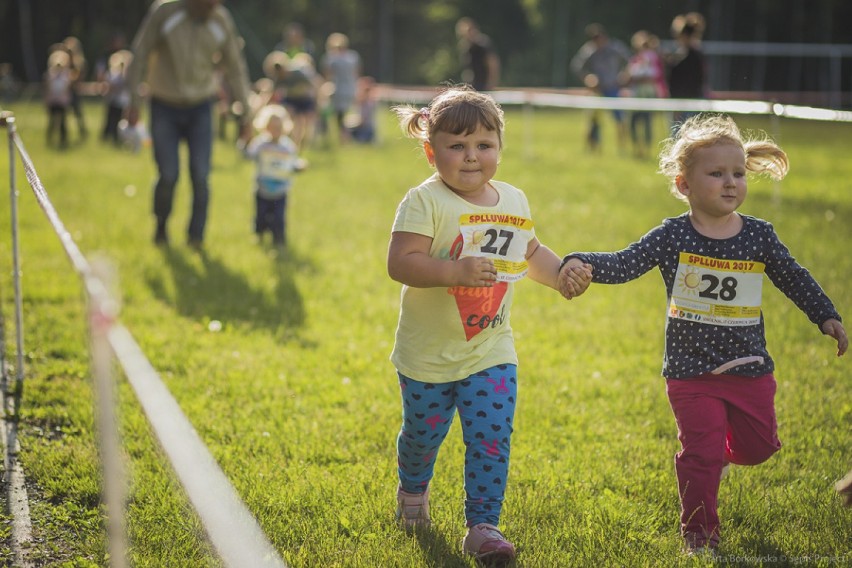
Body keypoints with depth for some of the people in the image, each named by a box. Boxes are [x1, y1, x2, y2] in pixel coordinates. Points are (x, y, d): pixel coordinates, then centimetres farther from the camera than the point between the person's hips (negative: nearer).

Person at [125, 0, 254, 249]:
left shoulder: (221, 21, -7)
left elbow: (236, 68, 3)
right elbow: (141, 54, -7)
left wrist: (246, 113, 4)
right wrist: (134, 101, -11)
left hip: (200, 108, 2)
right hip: (165, 107, -1)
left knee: (200, 175, -10)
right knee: (168, 176, -7)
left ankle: (196, 236, 4)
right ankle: (161, 227, 20)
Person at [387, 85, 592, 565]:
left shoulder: (514, 201, 2)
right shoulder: (425, 202, -18)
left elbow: (530, 253, 19)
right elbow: (400, 263, -27)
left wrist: (562, 274, 1)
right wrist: (457, 271, -37)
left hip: (491, 352, 3)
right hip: (428, 354, -3)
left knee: (491, 439, -8)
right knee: (423, 434, 16)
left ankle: (483, 524, 1)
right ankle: (413, 491, 46)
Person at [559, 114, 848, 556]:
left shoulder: (759, 235, -1)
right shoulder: (672, 237, -9)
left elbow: (794, 278, 11)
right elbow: (623, 265, -14)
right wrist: (582, 263, -31)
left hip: (750, 368, 3)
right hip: (691, 370, -3)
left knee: (758, 446, 13)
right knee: (701, 454, -3)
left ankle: (721, 451, 47)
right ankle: (699, 533, 16)